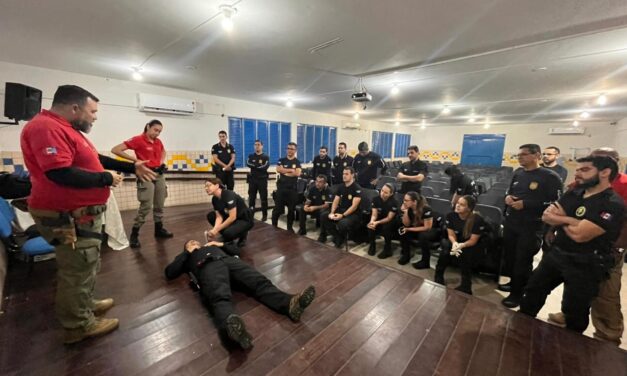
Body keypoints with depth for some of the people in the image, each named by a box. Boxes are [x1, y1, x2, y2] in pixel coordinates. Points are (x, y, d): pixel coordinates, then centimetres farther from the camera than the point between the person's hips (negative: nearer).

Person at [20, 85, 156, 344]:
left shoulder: (67, 129, 14)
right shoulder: (46, 127, -21)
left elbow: (96, 159, 18)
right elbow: (60, 173, -31)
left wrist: (133, 167, 14)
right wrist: (106, 178, -19)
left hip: (81, 212, 11)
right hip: (68, 217, -11)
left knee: (86, 265, 24)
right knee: (78, 269, 4)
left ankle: (85, 304, 42)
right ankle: (79, 325, 21)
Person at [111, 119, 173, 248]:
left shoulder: (158, 141, 10)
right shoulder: (138, 140, -8)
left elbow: (163, 151, 31)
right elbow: (115, 150, -12)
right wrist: (136, 160, -14)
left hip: (159, 174, 7)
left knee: (159, 205, 12)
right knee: (146, 206, -10)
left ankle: (159, 229, 25)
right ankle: (134, 235, 4)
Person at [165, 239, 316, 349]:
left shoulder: (212, 245, 44)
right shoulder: (186, 256, 37)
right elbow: (169, 272, 19)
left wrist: (222, 244, 24)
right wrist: (187, 253, 16)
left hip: (230, 260, 4)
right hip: (208, 266, -4)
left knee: (260, 282, -25)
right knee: (220, 297, -38)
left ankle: (289, 303, -47)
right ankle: (231, 324, -69)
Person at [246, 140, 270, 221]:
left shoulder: (266, 157, 2)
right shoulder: (251, 156, 10)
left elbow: (265, 167, -16)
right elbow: (248, 164, -10)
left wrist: (254, 166, -11)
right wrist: (259, 165, -17)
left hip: (262, 179, -3)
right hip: (252, 179, 3)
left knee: (263, 198, 0)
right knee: (251, 197, 9)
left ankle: (264, 215, 9)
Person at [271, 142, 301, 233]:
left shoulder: (297, 162, 4)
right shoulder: (282, 160, 8)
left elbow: (297, 173, -13)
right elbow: (278, 169, -11)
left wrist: (284, 172, -8)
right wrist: (291, 170, -11)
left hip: (292, 188, 0)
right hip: (281, 187, 1)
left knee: (291, 208, 8)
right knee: (278, 207, 4)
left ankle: (290, 227, 22)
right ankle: (274, 225, 19)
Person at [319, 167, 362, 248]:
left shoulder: (357, 188, -12)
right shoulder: (341, 187, 9)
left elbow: (354, 206, -18)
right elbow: (335, 201, 6)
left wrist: (343, 215, -25)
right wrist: (332, 212, -11)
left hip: (353, 214, -7)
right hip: (341, 210, 7)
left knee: (342, 223, -36)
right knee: (324, 215, -11)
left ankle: (341, 239, -2)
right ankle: (337, 237, -6)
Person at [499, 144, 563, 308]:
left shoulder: (550, 177, -11)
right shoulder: (517, 173, 9)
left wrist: (526, 204, -21)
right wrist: (507, 197, -2)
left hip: (531, 226, -6)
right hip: (511, 222, 6)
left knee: (523, 260, 4)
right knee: (509, 255, 16)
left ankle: (518, 293, 19)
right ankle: (514, 282, 36)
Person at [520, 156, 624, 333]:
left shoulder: (613, 204, -18)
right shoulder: (573, 194, 4)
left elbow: (579, 234, -26)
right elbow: (547, 216, -3)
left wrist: (561, 219, -8)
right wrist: (570, 220, -19)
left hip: (585, 264, -7)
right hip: (556, 253, 7)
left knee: (575, 311, 11)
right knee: (533, 289, 18)